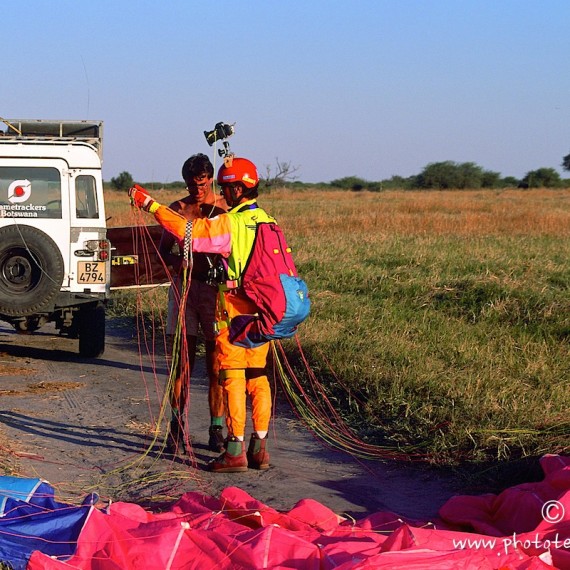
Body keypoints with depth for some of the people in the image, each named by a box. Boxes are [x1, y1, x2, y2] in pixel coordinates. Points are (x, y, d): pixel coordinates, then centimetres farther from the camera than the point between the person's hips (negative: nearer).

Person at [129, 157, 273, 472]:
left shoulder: (229, 223, -14)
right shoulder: (267, 221, 8)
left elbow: (186, 231, -20)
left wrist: (150, 204, -13)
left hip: (234, 311, -7)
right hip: (262, 311, 7)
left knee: (233, 378, -3)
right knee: (258, 378, 10)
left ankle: (236, 451, -2)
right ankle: (259, 448, 13)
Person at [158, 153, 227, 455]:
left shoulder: (225, 209, 2)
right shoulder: (178, 209, 8)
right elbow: (163, 249, 13)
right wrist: (175, 261, -8)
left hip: (216, 286, -2)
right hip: (183, 286, 2)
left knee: (216, 365, 0)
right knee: (181, 362, 2)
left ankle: (216, 429, 7)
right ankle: (176, 427, 8)